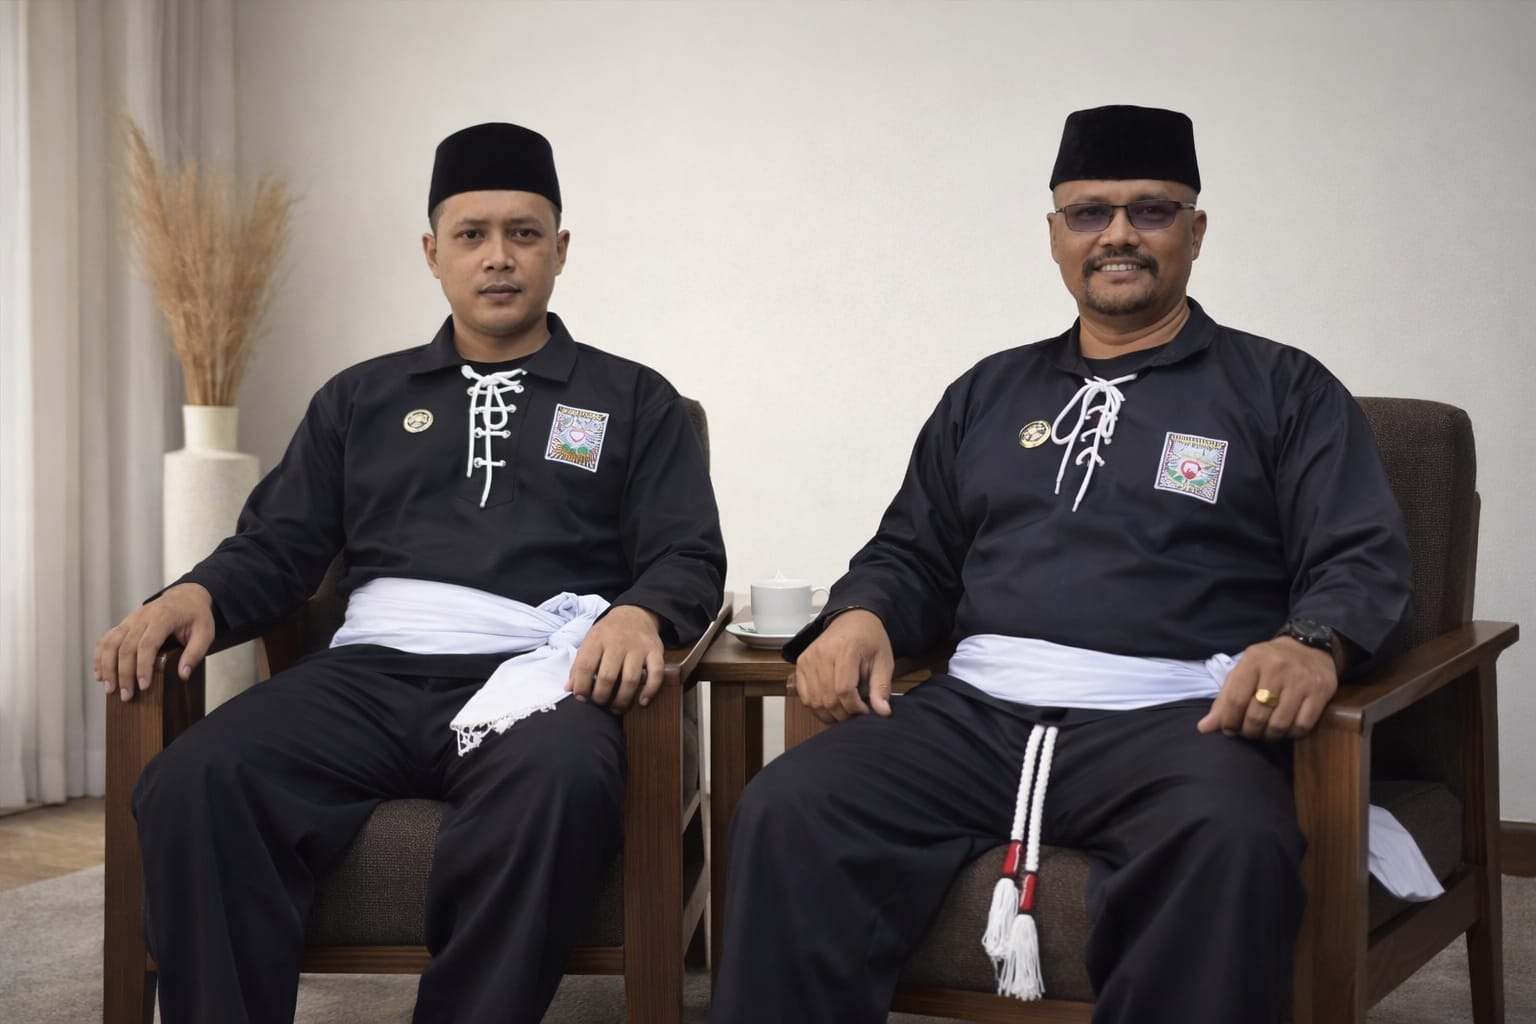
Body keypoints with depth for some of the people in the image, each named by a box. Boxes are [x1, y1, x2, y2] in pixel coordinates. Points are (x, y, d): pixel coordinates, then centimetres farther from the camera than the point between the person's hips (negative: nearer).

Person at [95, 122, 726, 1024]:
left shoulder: (636, 401, 18)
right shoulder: (361, 399, 25)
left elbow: (689, 560, 8)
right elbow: (279, 548, 20)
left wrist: (640, 615, -16)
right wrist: (198, 595, -3)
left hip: (533, 673, -2)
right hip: (372, 672, 2)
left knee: (557, 789, -40)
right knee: (193, 786, -30)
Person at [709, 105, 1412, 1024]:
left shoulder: (1284, 389, 13)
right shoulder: (989, 392, 24)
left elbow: (1365, 559, 4)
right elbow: (915, 556, 25)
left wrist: (1311, 644, -19)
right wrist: (860, 618, 1)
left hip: (1171, 717, -3)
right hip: (976, 710, 3)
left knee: (1232, 846, -38)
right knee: (788, 814, -25)